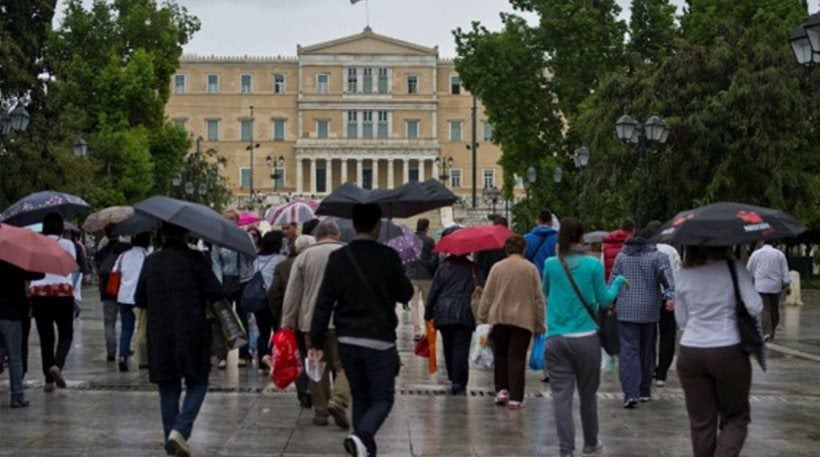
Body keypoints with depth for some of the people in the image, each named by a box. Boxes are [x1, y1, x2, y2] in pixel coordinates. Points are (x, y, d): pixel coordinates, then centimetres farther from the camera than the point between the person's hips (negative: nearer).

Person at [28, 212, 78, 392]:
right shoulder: (67, 244, 0)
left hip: (38, 293, 2)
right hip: (63, 291, -2)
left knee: (45, 337, 7)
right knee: (66, 334, 10)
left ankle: (49, 380, 7)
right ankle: (57, 365, -16)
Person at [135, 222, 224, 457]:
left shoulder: (151, 261, 4)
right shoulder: (193, 259, -7)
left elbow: (139, 300, 10)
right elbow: (216, 293, -10)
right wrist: (201, 299, 10)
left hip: (160, 334, 3)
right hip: (192, 332, -3)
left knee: (168, 389, 11)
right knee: (197, 384, 8)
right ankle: (180, 429, -14)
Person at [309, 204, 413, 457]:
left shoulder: (338, 258, -1)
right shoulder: (388, 257, -10)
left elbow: (324, 302, -3)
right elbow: (405, 294, 0)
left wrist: (316, 342, 1)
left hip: (347, 341, 4)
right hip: (379, 340, -4)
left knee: (360, 397, 17)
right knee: (382, 398, 4)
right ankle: (361, 437, -22)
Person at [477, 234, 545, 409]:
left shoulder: (497, 267, 1)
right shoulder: (531, 269, 1)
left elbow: (487, 296, 1)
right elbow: (538, 298, 2)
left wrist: (482, 319, 7)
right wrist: (540, 324, 8)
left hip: (498, 318, 1)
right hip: (523, 320, -1)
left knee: (500, 356, 17)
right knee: (517, 358, 1)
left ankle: (501, 390, 8)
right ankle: (515, 398, -1)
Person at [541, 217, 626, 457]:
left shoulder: (551, 265, -1)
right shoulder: (593, 264, -6)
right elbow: (604, 301, 3)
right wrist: (618, 282, 19)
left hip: (556, 339, 0)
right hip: (586, 338, 0)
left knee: (561, 395, -1)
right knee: (588, 393, 15)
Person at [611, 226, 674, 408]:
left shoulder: (622, 256, 9)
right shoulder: (658, 257, -1)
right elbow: (667, 278, -16)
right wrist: (670, 297, -27)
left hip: (626, 311, 1)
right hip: (649, 311, -1)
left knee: (628, 351, -4)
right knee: (646, 352, 13)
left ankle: (631, 393, -17)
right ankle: (644, 391, 23)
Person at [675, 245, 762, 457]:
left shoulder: (684, 275, 2)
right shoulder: (735, 269, -7)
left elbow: (681, 320, 9)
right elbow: (754, 308, -12)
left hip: (690, 354, 2)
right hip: (729, 353, -2)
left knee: (701, 422, 10)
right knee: (735, 418, 12)